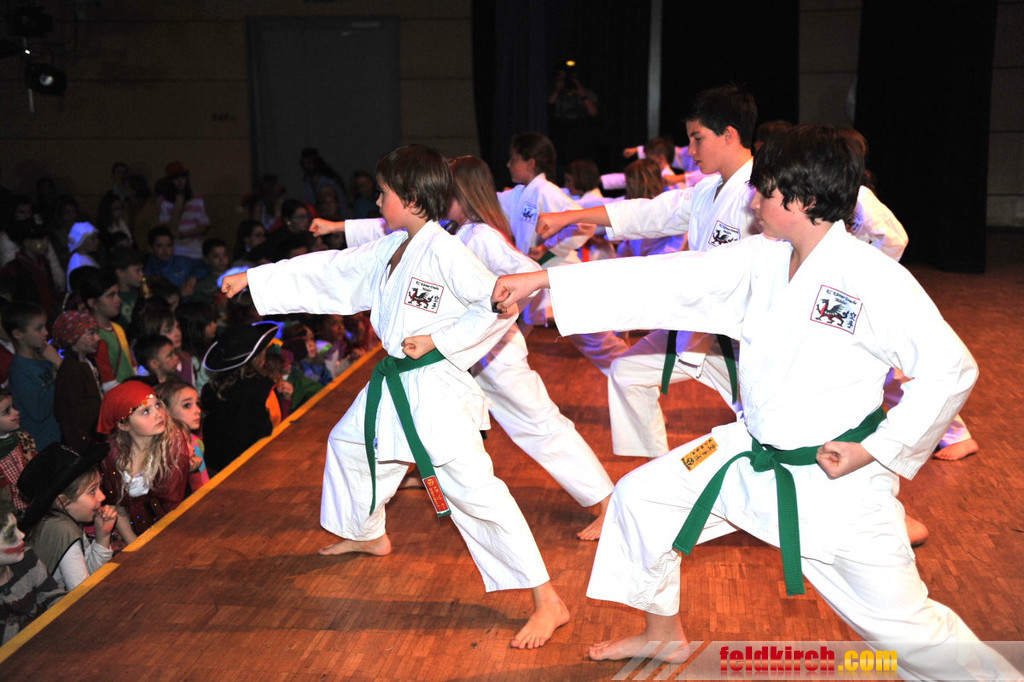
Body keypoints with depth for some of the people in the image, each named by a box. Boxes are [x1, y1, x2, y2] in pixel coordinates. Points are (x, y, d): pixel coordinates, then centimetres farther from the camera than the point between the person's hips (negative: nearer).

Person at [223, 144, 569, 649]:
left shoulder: (444, 252, -18)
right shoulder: (390, 250, 10)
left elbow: (498, 306, -23)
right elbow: (328, 272, 16)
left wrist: (438, 341, -20)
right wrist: (253, 280, 18)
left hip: (435, 387, -10)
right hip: (394, 381, 10)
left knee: (472, 487, -18)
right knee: (350, 442, 28)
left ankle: (547, 602, -15)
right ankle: (369, 536, 54)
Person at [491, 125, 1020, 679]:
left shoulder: (875, 279, -21)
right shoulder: (761, 261, -2)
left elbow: (950, 368, -17)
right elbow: (661, 280, -3)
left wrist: (873, 451, -17)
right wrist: (542, 280, -7)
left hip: (837, 475, -6)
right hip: (753, 457, 7)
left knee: (900, 623, -4)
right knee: (641, 497, 10)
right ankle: (665, 635, 33)